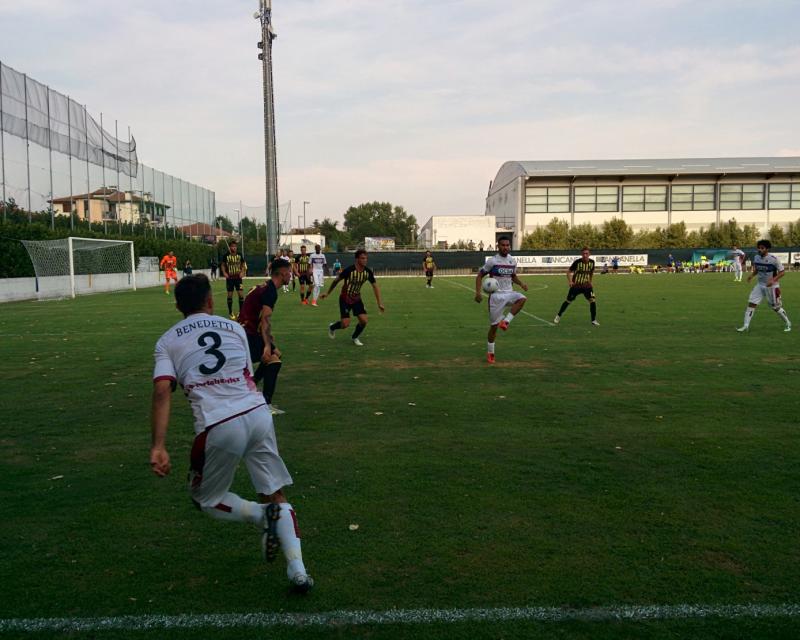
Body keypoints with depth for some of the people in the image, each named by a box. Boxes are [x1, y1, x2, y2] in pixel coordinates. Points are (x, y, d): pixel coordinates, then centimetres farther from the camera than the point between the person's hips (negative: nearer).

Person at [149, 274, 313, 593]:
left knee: (205, 499, 23)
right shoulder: (234, 328, 17)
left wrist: (158, 446, -7)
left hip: (218, 427, -2)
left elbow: (162, 392, -3)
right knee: (276, 495, 15)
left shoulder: (167, 341, 11)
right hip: (258, 413, 2)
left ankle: (262, 515, 0)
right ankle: (298, 571, 4)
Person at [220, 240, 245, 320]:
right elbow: (222, 265, 5)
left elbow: (242, 265, 14)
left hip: (238, 278, 1)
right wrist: (224, 273, -11)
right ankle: (230, 312, 14)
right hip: (229, 278, -1)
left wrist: (241, 272, -2)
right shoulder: (226, 256, -3)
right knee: (230, 295, 4)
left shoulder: (239, 255, 3)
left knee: (241, 294, -5)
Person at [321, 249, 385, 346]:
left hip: (357, 299, 5)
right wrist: (327, 293, 0)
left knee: (364, 320, -9)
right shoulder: (349, 270, -24)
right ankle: (332, 327, 26)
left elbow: (375, 286, 0)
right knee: (346, 324, -10)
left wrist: (379, 303, -4)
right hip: (345, 299, -4)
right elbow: (336, 280, -9)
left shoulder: (368, 272, -11)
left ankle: (355, 338, 19)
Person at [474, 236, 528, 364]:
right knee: (494, 325, 1)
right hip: (496, 295, -4)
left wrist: (521, 283, 2)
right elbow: (480, 276, -4)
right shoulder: (492, 260, -9)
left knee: (522, 299, -30)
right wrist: (478, 292, -16)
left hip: (509, 293, 4)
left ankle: (506, 322, -19)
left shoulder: (513, 261, 6)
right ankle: (490, 353, 17)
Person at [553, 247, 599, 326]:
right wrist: (570, 281, -18)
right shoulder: (577, 262, -17)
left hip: (586, 285, 2)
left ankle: (594, 320, 0)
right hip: (576, 285, -2)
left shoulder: (592, 262, -7)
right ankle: (558, 316, 26)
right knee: (568, 301, 8)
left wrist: (590, 280, 15)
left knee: (592, 300, -12)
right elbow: (569, 271, -7)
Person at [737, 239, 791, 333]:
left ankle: (788, 323, 29)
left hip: (771, 286, -5)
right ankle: (746, 326, -3)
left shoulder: (774, 258, -16)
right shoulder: (756, 257, 0)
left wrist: (773, 280, -26)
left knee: (776, 307, 6)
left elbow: (782, 272, -12)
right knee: (751, 303, -6)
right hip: (759, 285, 5)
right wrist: (751, 275, -5)